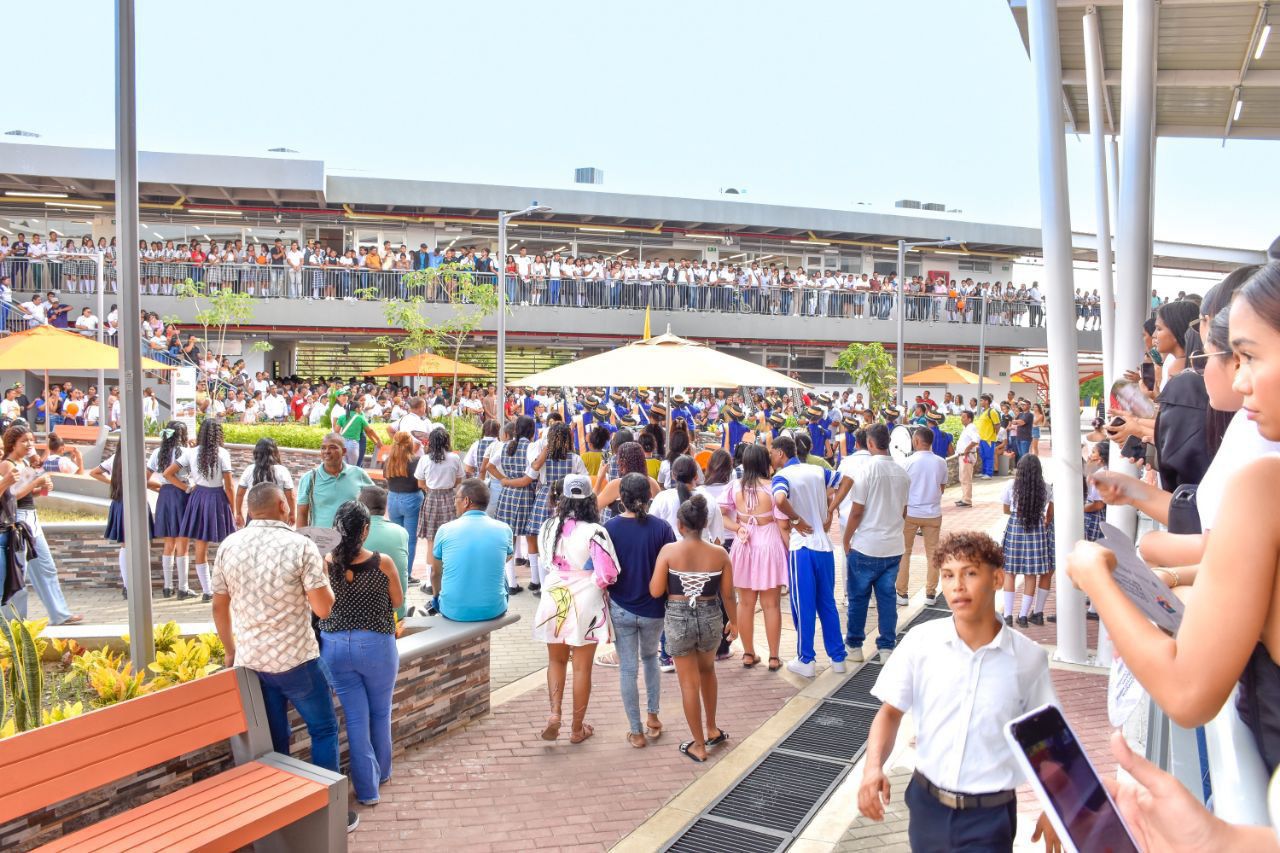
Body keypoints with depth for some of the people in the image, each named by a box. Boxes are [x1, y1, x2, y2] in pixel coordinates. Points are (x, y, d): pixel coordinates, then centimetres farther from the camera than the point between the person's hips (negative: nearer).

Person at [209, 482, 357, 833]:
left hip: (250, 661, 5)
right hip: (295, 659, -4)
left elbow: (219, 608, 8)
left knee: (273, 740, 17)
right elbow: (323, 608, -14)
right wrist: (324, 576, 5)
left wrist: (230, 651, 22)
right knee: (323, 729, 12)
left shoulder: (229, 547, 1)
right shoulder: (300, 545, -14)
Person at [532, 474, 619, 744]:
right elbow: (607, 574, -22)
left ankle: (554, 713, 7)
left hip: (554, 599, 3)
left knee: (556, 661, 23)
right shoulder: (594, 532, -19)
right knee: (582, 667, 12)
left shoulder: (549, 527, -6)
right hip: (585, 603, -3)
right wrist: (595, 583, 1)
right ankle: (578, 728, 23)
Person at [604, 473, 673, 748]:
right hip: (653, 609, 1)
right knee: (650, 658, 26)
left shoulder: (609, 528, -12)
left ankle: (636, 732, 18)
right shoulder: (661, 528, -12)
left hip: (621, 609, -1)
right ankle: (653, 716, 31)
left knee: (628, 669, 10)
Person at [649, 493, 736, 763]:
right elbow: (728, 596, 0)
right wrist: (733, 621, 17)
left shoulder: (669, 551, -13)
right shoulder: (719, 554, -6)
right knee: (707, 670, 30)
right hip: (711, 618, 3)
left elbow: (655, 591, -11)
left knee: (689, 683, 11)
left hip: (678, 619, -2)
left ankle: (699, 745, 22)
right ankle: (712, 729, 39)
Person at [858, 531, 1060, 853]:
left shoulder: (1029, 658, -10)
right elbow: (891, 712, -2)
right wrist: (873, 766, -17)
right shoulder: (920, 641, -10)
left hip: (991, 816, -2)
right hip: (926, 804, 2)